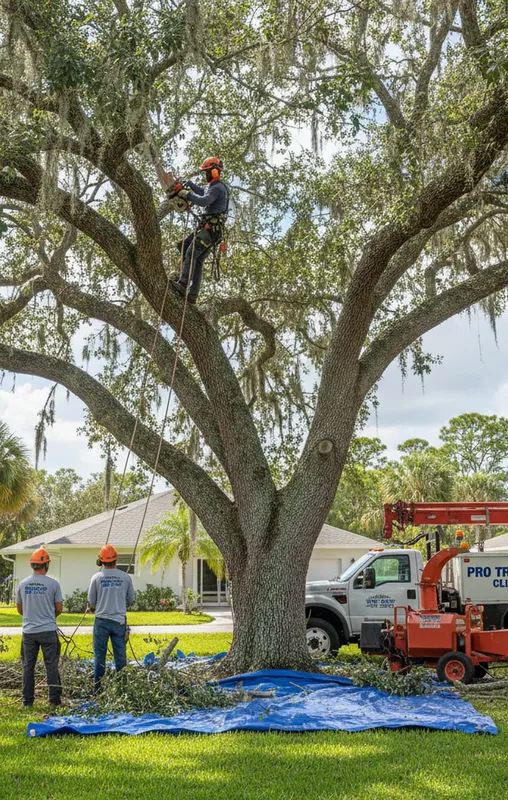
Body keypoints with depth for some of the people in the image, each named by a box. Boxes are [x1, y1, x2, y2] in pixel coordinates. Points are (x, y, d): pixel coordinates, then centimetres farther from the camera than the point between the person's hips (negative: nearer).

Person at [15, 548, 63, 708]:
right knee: (51, 666, 4)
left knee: (28, 666, 10)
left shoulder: (22, 584, 0)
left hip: (28, 631, 2)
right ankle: (55, 699, 6)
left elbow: (19, 609, 11)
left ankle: (27, 700, 13)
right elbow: (59, 608, -1)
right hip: (48, 631, -2)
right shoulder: (53, 583, -8)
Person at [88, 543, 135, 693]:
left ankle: (97, 690, 7)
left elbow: (91, 603, 2)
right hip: (119, 621, 1)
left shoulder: (96, 577, -4)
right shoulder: (125, 577, -2)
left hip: (101, 620, -1)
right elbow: (130, 600, 9)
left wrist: (92, 607, 24)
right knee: (120, 657, 7)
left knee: (99, 657, 6)